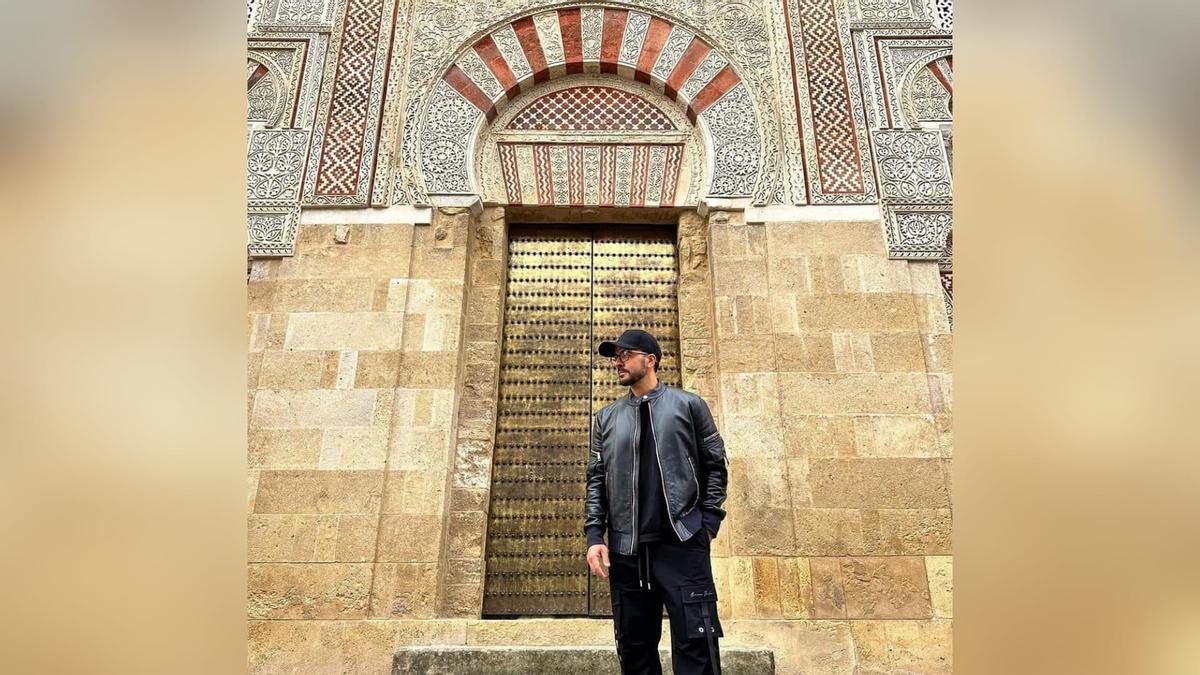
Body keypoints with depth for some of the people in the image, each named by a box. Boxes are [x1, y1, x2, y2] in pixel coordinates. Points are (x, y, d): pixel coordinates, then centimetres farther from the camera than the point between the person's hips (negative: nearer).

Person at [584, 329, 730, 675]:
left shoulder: (689, 405, 6)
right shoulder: (607, 418, 14)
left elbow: (715, 466, 5)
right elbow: (596, 479, 11)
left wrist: (708, 523, -4)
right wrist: (594, 536, 1)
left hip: (683, 543, -3)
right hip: (626, 548, 4)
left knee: (695, 644, -3)